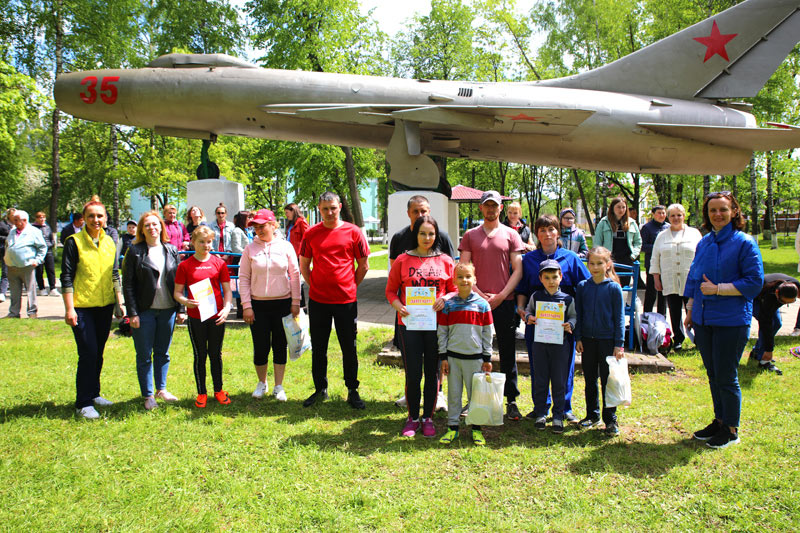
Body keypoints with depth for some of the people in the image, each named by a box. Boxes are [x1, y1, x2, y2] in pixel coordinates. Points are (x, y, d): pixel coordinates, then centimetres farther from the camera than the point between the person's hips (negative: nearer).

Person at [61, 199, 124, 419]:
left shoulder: (110, 242, 9)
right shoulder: (74, 242, -6)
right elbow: (66, 277, -7)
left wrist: (120, 302, 11)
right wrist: (69, 308, -11)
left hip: (105, 305, 5)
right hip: (82, 306, -5)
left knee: (98, 353, 13)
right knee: (88, 354, -6)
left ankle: (94, 393, 27)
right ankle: (83, 403, 5)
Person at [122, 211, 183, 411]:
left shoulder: (171, 251, 7)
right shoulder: (135, 251, -3)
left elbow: (178, 281, 9)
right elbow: (128, 284, -5)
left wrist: (180, 309, 5)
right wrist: (132, 313, -11)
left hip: (168, 310, 3)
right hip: (144, 311, -3)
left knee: (163, 353, 13)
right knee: (144, 355, 5)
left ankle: (161, 389, 28)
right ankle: (148, 395, 16)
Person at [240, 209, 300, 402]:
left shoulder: (285, 246, 0)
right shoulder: (250, 249, 1)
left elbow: (295, 275, 3)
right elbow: (243, 278, 1)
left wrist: (295, 302, 0)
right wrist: (246, 305, -4)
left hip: (282, 303, 0)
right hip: (258, 305, 0)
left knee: (280, 346, 7)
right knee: (260, 347, 4)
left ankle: (278, 387, 20)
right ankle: (261, 383, 27)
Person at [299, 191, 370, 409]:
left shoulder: (353, 232, -2)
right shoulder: (311, 234, 3)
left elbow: (364, 265, 5)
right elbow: (304, 265, 12)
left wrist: (350, 286, 3)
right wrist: (315, 286, 5)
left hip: (346, 301, -2)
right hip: (318, 300, 2)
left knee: (349, 348, 7)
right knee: (318, 348, 11)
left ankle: (352, 391, 20)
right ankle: (320, 389, 26)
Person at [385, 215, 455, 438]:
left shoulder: (445, 261, 6)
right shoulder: (403, 260, 4)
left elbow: (455, 290, 9)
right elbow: (390, 290, 7)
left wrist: (445, 299, -12)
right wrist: (398, 306, -12)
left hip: (436, 324, 1)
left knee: (432, 373, 8)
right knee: (413, 374, 2)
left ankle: (428, 418, 23)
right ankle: (412, 418, 19)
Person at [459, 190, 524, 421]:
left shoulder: (511, 235, 7)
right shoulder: (470, 235, 9)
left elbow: (518, 270, 2)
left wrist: (501, 296, -8)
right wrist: (479, 294, -7)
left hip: (504, 301, -1)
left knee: (508, 353, 4)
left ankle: (511, 401, 13)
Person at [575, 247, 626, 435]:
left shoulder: (614, 287, -5)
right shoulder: (583, 286, 3)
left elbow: (619, 317, -3)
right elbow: (578, 314, 8)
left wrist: (619, 344, -6)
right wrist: (578, 338, 3)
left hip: (607, 340, -3)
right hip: (587, 340, 3)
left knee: (608, 381, 3)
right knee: (590, 380, 12)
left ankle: (610, 420, 14)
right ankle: (592, 415, 26)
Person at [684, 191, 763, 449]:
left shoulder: (744, 243, -8)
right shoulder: (704, 243, 10)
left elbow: (754, 283, -10)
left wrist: (718, 289, -16)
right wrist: (690, 309, 14)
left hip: (731, 321, -6)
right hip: (704, 320, 6)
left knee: (726, 377, 1)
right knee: (713, 375, 15)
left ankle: (731, 430, 17)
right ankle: (719, 421, 30)